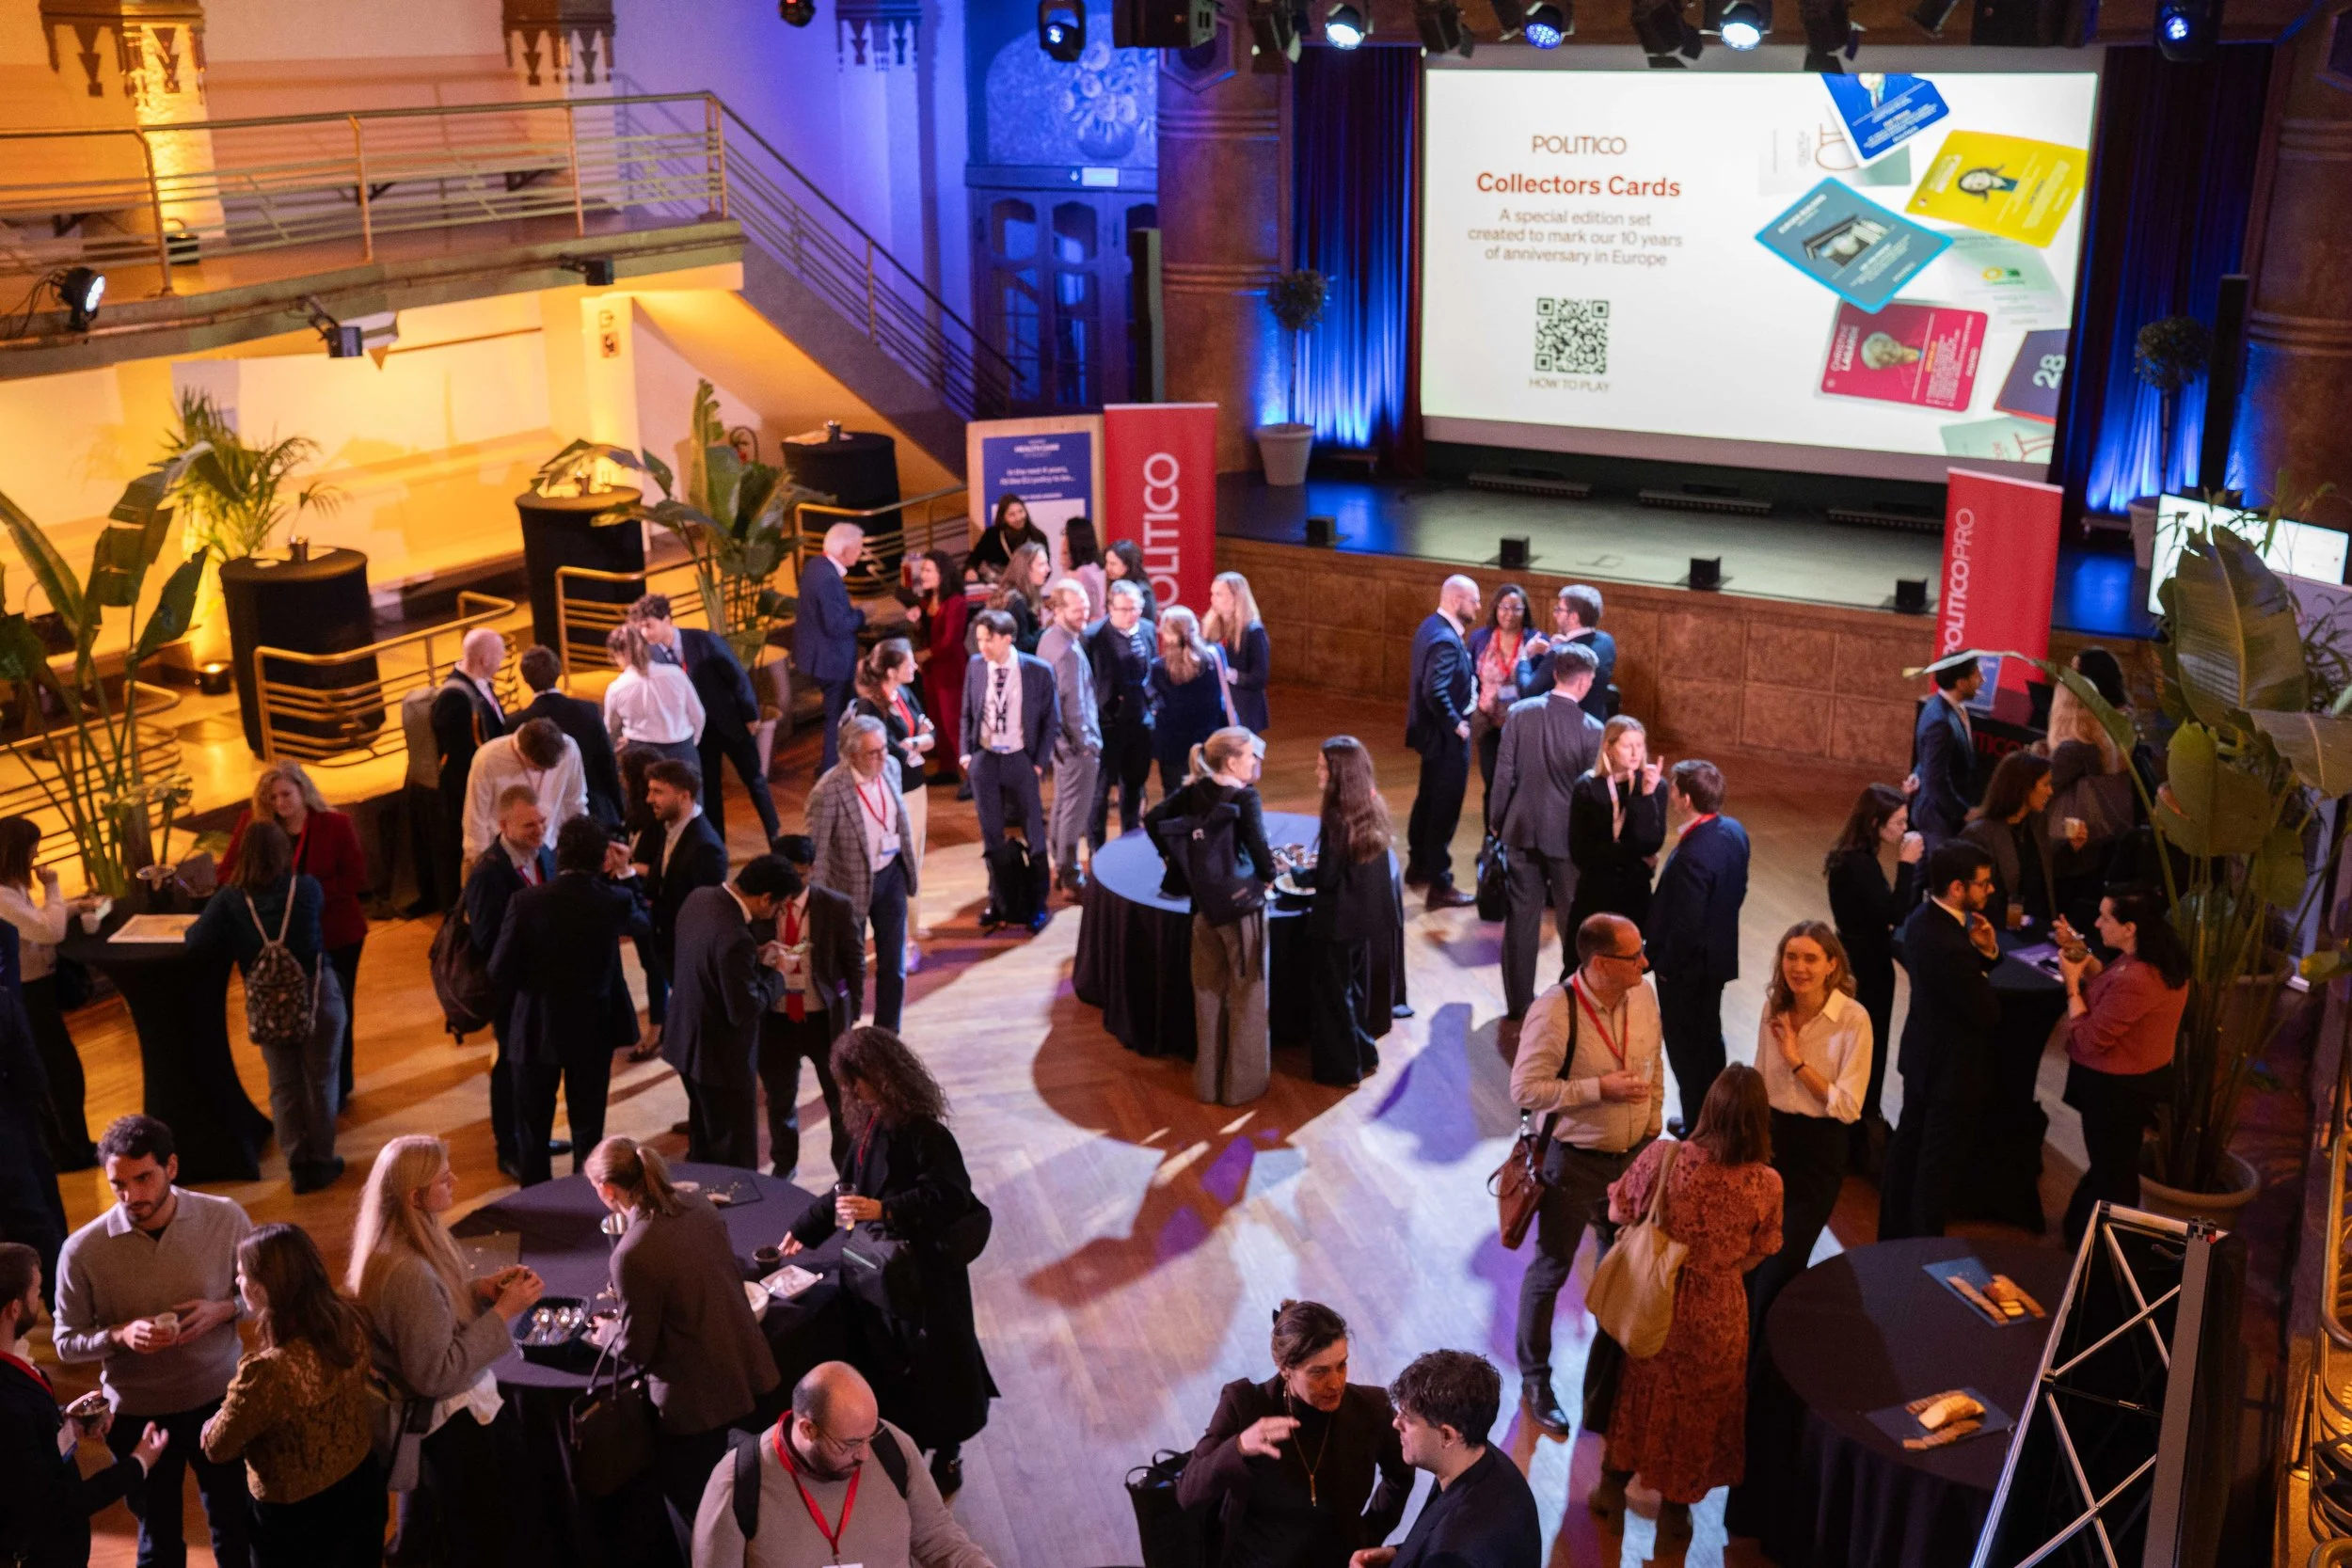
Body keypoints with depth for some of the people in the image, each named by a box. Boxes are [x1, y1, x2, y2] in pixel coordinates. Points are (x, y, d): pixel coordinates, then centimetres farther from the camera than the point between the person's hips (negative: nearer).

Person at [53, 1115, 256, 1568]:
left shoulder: (226, 1218, -15)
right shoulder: (83, 1250, -18)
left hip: (220, 1399, 1)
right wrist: (121, 1335, -26)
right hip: (137, 1415, -1)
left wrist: (224, 1309, -21)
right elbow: (67, 1343, -7)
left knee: (237, 1528, 18)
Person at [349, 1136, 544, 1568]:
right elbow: (436, 1374, -29)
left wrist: (480, 1291, -5)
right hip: (451, 1424, -9)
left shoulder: (405, 1241, -6)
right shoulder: (406, 1272, -36)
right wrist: (503, 1312, -26)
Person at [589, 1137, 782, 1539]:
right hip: (750, 1374, 7)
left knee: (693, 1509, 16)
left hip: (698, 1397, -7)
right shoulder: (698, 1205, -5)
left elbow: (636, 1349, -15)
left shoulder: (632, 1254, -26)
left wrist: (610, 1336, 8)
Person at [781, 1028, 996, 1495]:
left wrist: (883, 1210, -31)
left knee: (930, 1361, 7)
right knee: (887, 1360, 16)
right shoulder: (872, 1121, 2)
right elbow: (852, 1187, 14)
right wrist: (805, 1229, 18)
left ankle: (947, 1458, 26)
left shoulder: (921, 1130, -24)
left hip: (925, 1269, -8)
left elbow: (948, 1195, -28)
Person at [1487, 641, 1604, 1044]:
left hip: (1522, 830, 2)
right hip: (1568, 836, -2)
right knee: (1576, 922, 14)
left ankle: (1518, 1011, 16)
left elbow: (1504, 773, -4)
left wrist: (1496, 819, 9)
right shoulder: (1592, 730, -14)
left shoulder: (1520, 713, -8)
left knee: (1521, 920, 10)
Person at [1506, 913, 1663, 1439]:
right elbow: (1526, 1090, -24)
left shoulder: (1644, 997, -6)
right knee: (1550, 1269, 9)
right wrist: (1601, 1089, -28)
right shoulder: (1555, 1012, -26)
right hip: (1574, 1160, -6)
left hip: (1634, 1154, 6)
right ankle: (1534, 1382, 27)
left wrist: (1652, 1129, 12)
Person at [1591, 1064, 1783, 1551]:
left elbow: (1618, 1213, -7)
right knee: (1697, 1407, 22)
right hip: (1715, 1315, -1)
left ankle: (1612, 1487, 45)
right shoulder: (1767, 1184, -21)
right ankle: (1673, 1517, 39)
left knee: (1641, 1390, 26)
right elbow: (1755, 1257, -6)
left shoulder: (1662, 1156, -22)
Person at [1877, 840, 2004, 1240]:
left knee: (1908, 1144, 22)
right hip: (1952, 1070, -10)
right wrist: (1984, 953, -9)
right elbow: (1988, 1013, -24)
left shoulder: (1922, 918, -4)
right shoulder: (1949, 945, -33)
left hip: (1921, 1057, 10)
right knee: (1938, 1165, 7)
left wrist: (1986, 949, -12)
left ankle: (1893, 1232, 37)